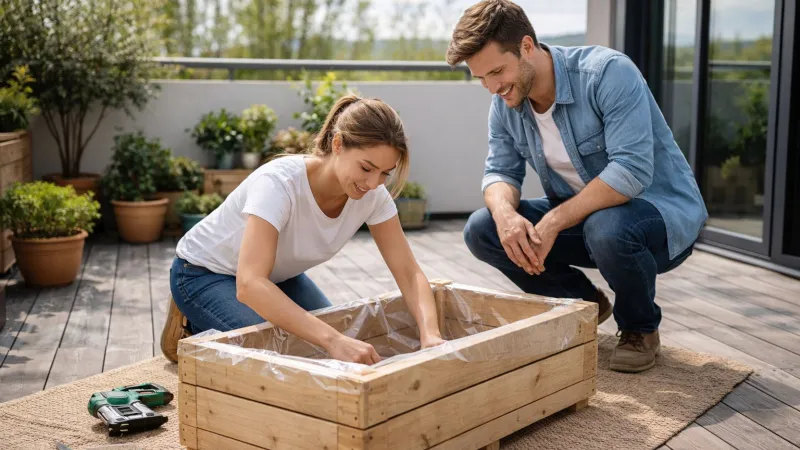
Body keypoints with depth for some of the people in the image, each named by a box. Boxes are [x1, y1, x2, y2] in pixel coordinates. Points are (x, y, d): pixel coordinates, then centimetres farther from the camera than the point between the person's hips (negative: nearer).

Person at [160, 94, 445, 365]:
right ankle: (192, 334, 4)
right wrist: (334, 340, -57)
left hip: (277, 276, 7)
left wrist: (430, 334, -38)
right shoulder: (280, 182, -39)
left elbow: (409, 273, -18)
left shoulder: (372, 194, -21)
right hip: (205, 273, -6)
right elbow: (250, 284, -48)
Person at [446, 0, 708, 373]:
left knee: (606, 227, -40)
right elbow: (500, 172, -2)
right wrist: (505, 213, -26)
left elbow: (631, 171, -33)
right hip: (579, 216, 6)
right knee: (481, 230, -10)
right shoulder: (505, 104, -4)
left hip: (661, 210, -6)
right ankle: (585, 304, 10)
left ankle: (640, 328, -6)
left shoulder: (607, 72, -25)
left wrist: (552, 222, -34)